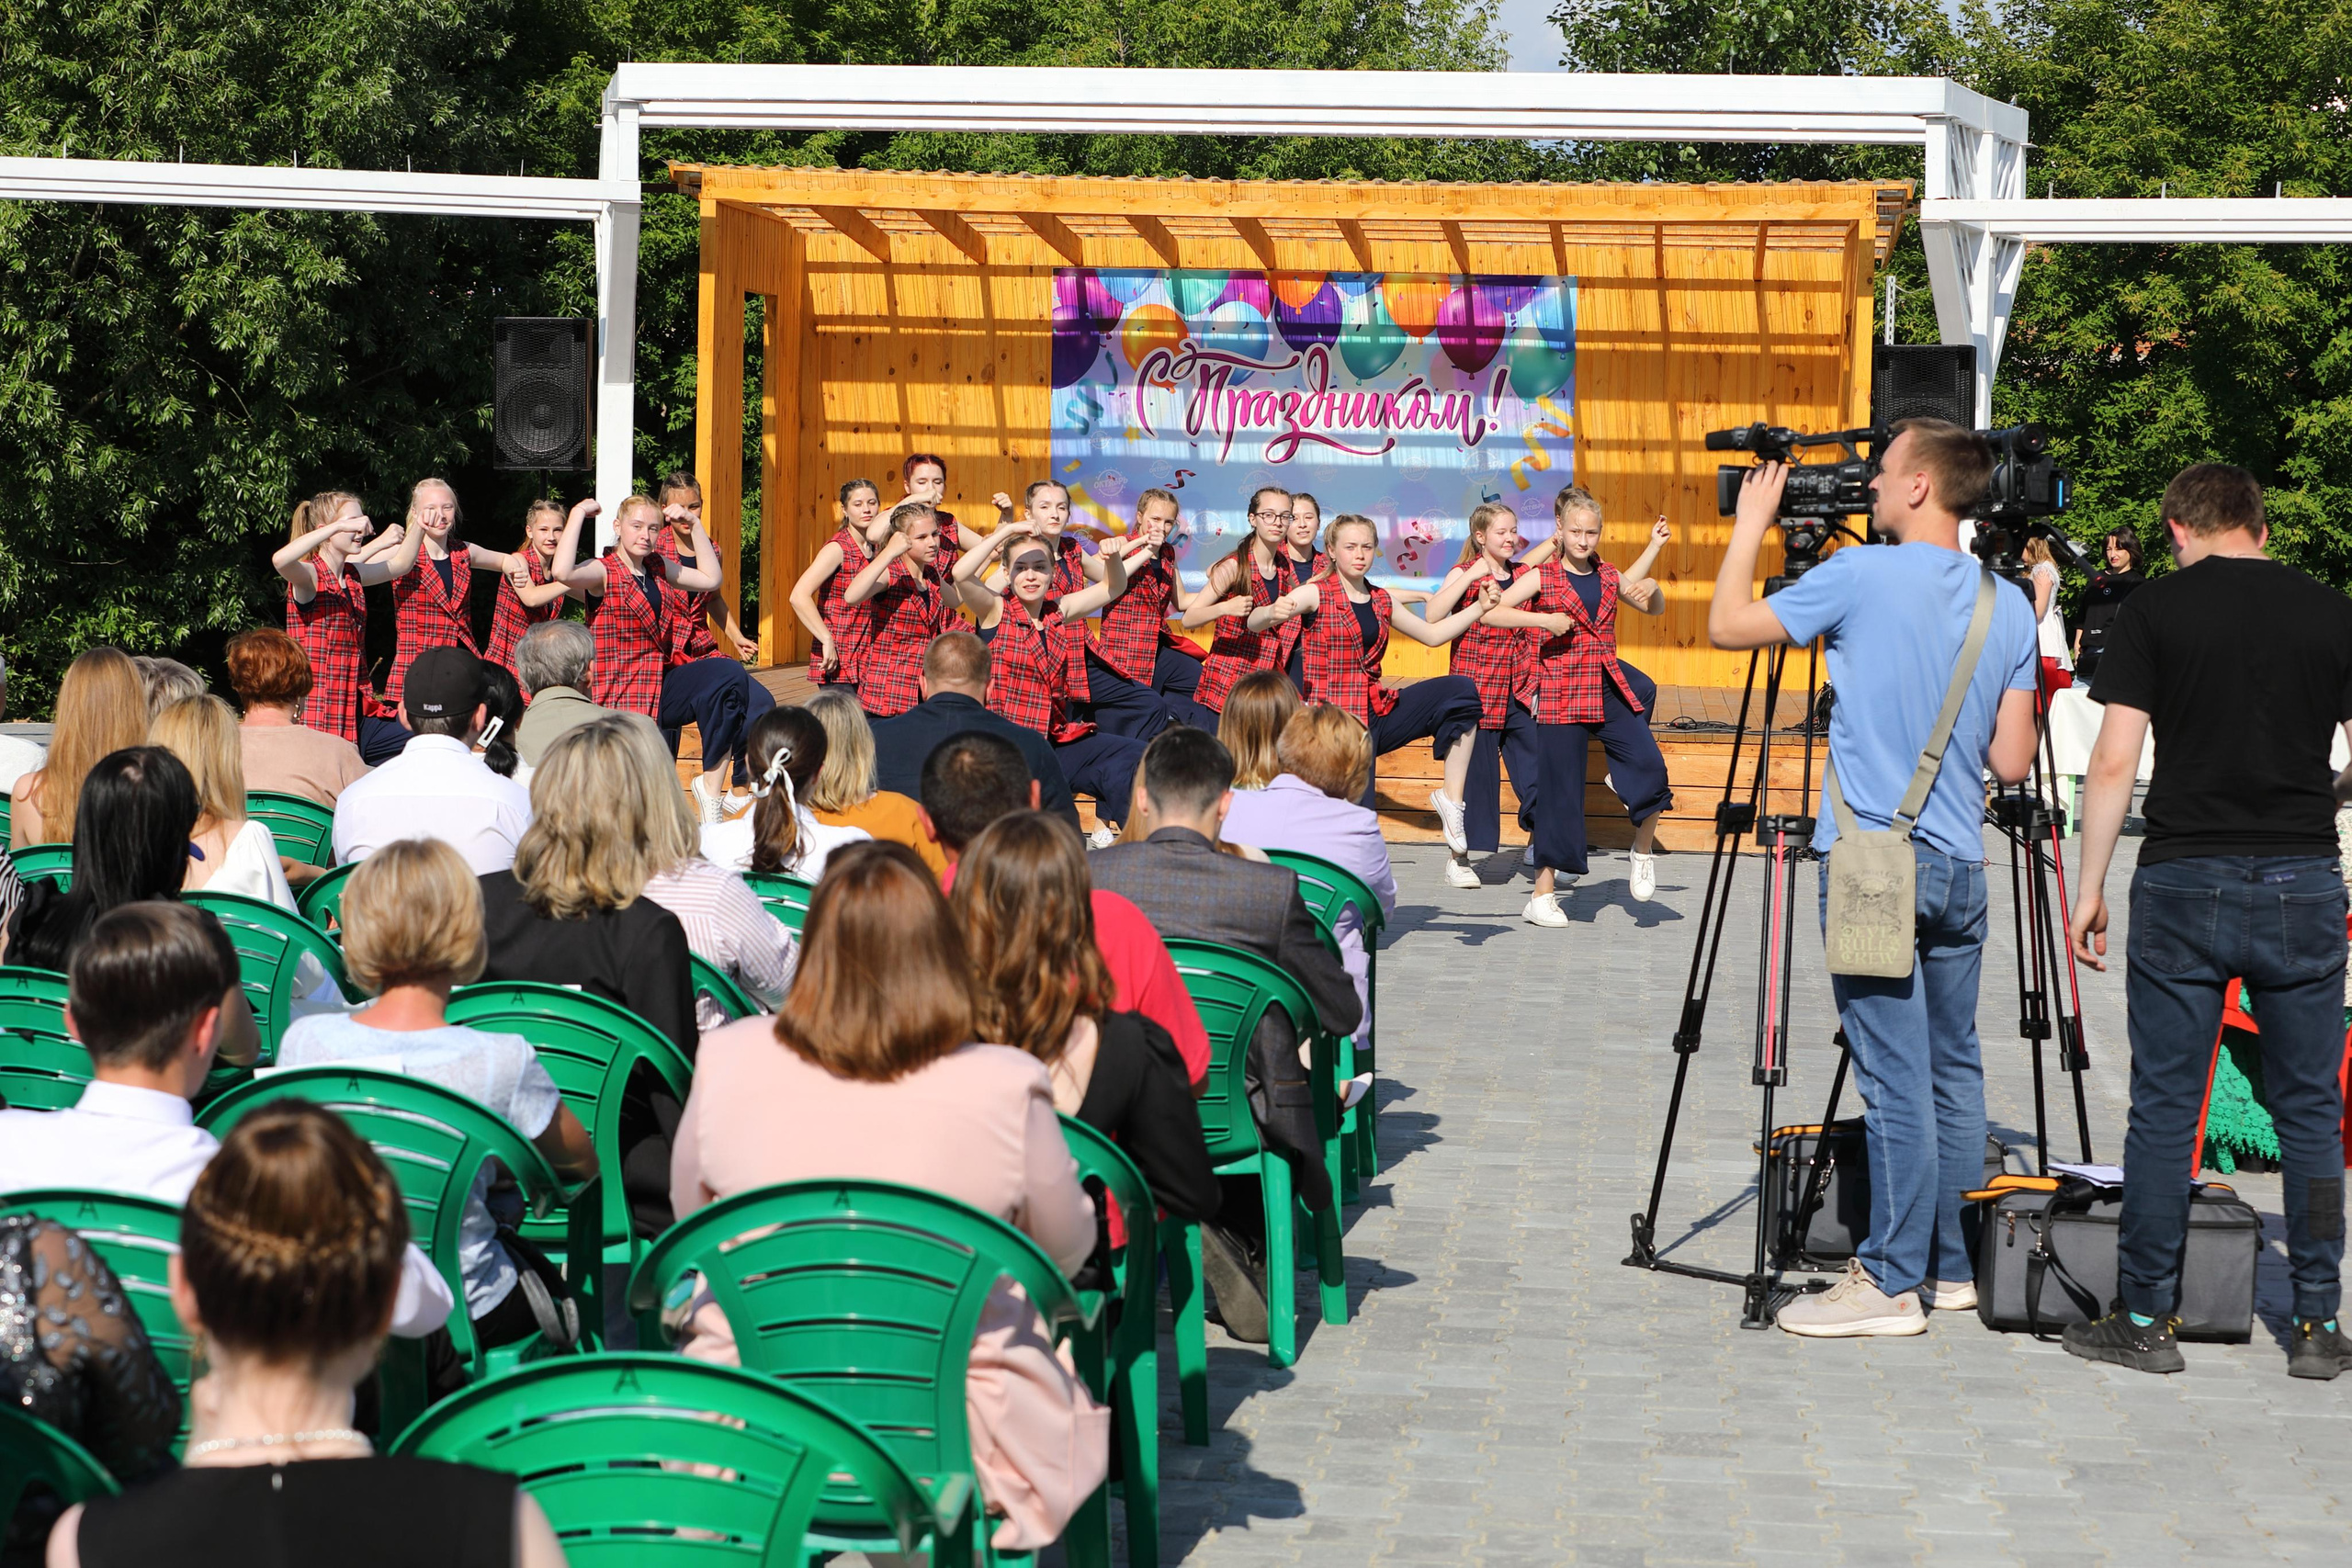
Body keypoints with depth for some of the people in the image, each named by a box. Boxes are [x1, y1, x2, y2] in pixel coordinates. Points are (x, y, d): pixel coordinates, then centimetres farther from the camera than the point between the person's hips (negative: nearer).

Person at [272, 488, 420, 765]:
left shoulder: (353, 576, 11)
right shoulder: (310, 577, -12)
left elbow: (401, 564, 23)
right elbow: (280, 560, -34)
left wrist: (419, 526, 7)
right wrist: (339, 526, -35)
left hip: (357, 712, 8)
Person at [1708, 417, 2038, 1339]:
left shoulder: (1861, 577, -11)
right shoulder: (2010, 606, 7)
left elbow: (1726, 625, 0)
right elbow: (2012, 760, 7)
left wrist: (1751, 524, 12)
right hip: (1961, 867, 6)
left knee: (1896, 1079, -5)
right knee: (1953, 1070, 14)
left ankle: (1892, 1282, -2)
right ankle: (1952, 1266, 21)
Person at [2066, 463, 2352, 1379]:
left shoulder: (2154, 611, -1)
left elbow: (2113, 763, -6)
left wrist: (2090, 889, 1)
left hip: (2184, 886, -2)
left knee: (2164, 1108, 5)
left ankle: (2145, 1318, 8)